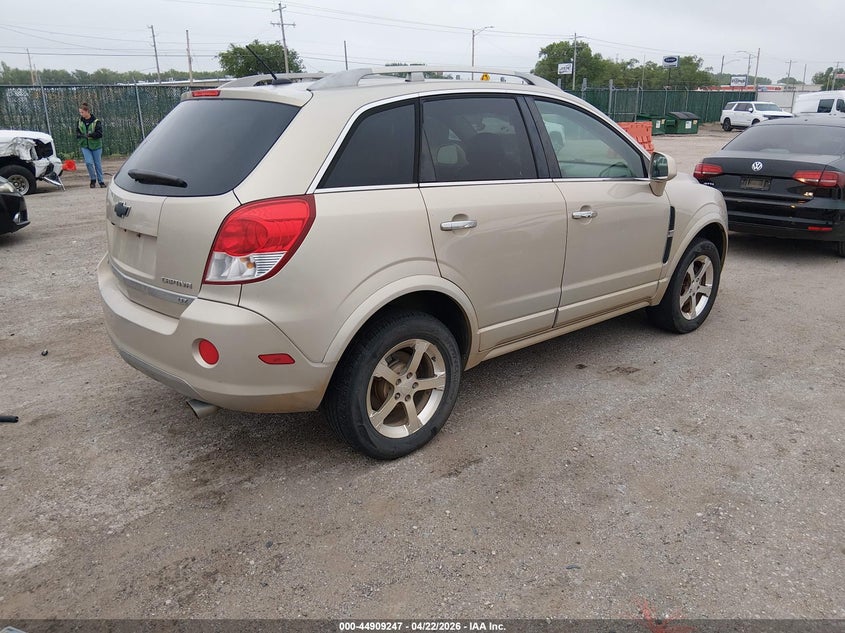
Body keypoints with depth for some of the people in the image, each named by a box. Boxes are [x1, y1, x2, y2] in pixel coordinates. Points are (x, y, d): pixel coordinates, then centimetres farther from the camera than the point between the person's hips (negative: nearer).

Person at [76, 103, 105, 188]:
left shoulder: (96, 122, -8)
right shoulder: (79, 122, 4)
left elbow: (99, 133, -15)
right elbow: (77, 133, 10)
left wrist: (89, 135, -24)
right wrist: (80, 135, -12)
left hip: (96, 146, -2)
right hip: (85, 146, 2)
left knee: (98, 164, 6)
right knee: (89, 162, -13)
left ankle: (101, 181, 18)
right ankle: (93, 179, 6)